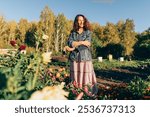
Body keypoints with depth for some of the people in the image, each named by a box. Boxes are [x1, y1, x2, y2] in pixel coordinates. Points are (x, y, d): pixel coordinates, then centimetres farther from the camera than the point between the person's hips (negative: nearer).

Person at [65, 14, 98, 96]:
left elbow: (87, 44, -8)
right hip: (75, 58, 2)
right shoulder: (72, 32, 11)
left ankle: (89, 95, 5)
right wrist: (82, 42, -10)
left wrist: (73, 48, -8)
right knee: (75, 78, 4)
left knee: (86, 77, -3)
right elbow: (70, 43, -5)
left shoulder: (88, 32, 7)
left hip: (85, 57, -1)